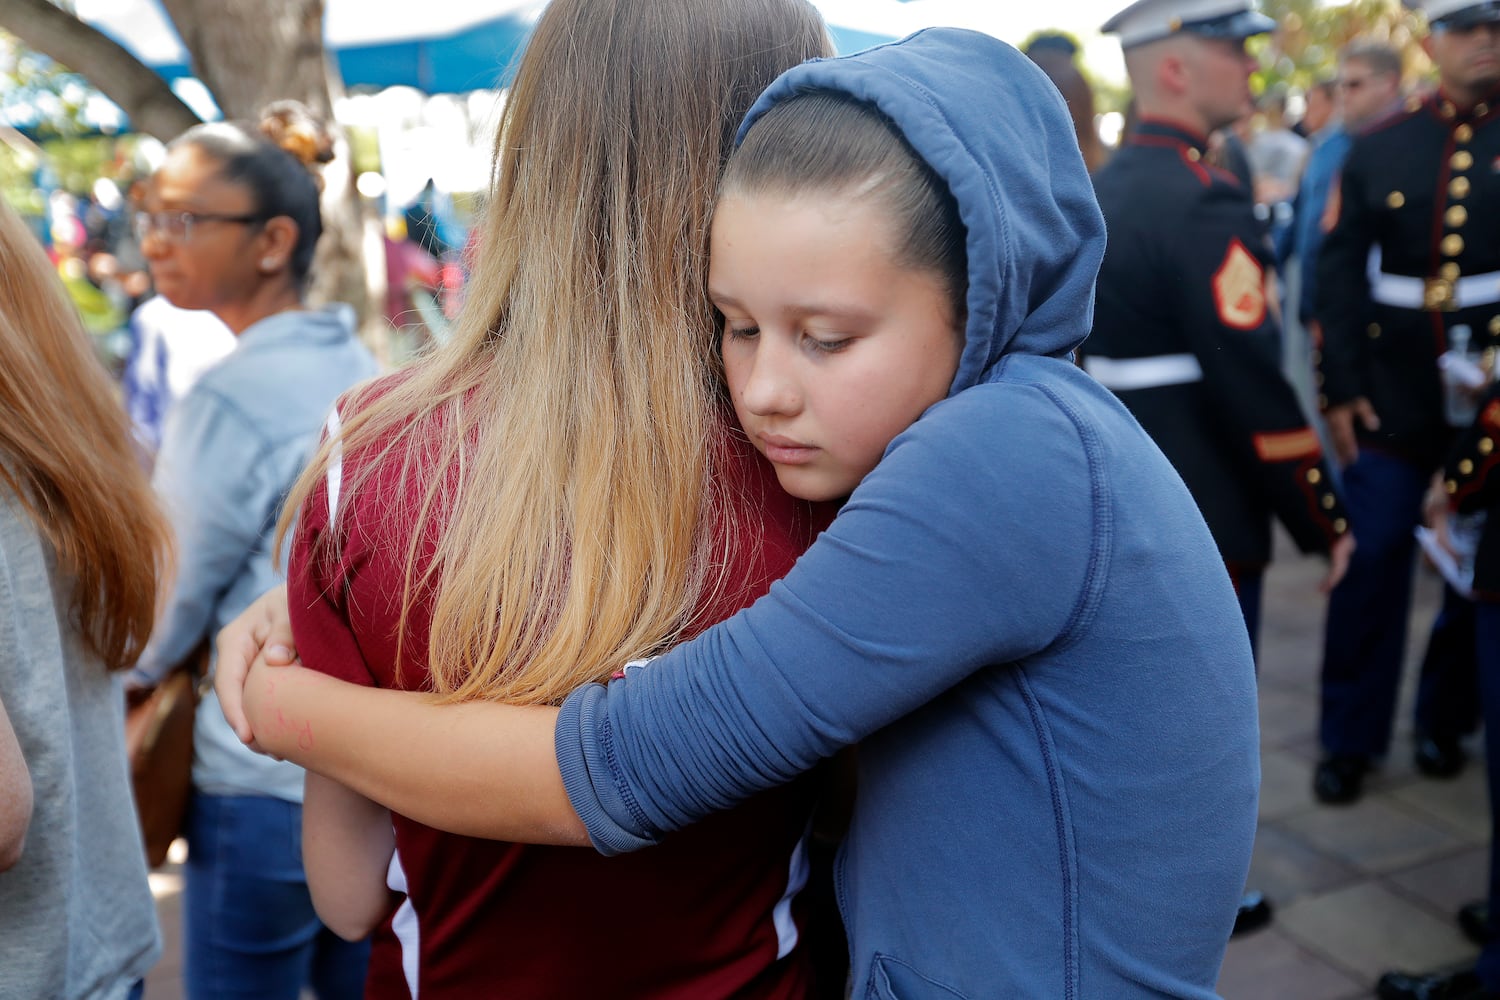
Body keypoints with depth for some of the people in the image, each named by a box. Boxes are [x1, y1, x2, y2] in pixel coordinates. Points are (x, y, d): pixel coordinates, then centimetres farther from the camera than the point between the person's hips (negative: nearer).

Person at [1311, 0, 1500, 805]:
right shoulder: (1377, 148, 4)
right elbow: (1340, 272, 2)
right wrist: (1339, 389, -4)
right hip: (1394, 398, 0)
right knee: (1370, 564, 1)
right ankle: (1350, 738, 15)